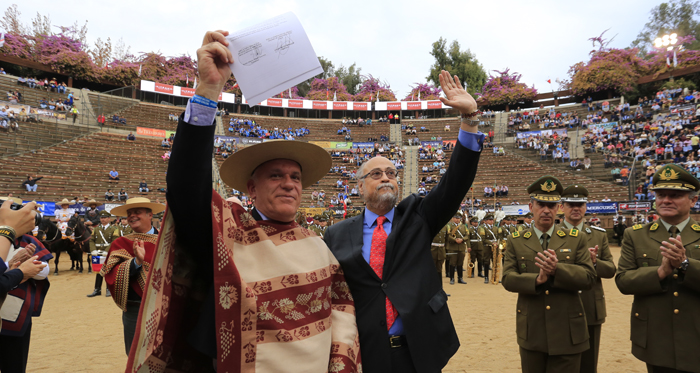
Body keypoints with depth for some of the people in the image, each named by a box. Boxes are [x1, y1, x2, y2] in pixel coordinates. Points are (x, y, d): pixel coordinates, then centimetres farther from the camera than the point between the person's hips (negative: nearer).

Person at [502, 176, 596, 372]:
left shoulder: (576, 239, 3)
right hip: (531, 333, 1)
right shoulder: (515, 241, 3)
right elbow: (508, 279, -7)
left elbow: (588, 277, -7)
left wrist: (557, 269, -24)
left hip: (567, 332, 0)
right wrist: (537, 280, -25)